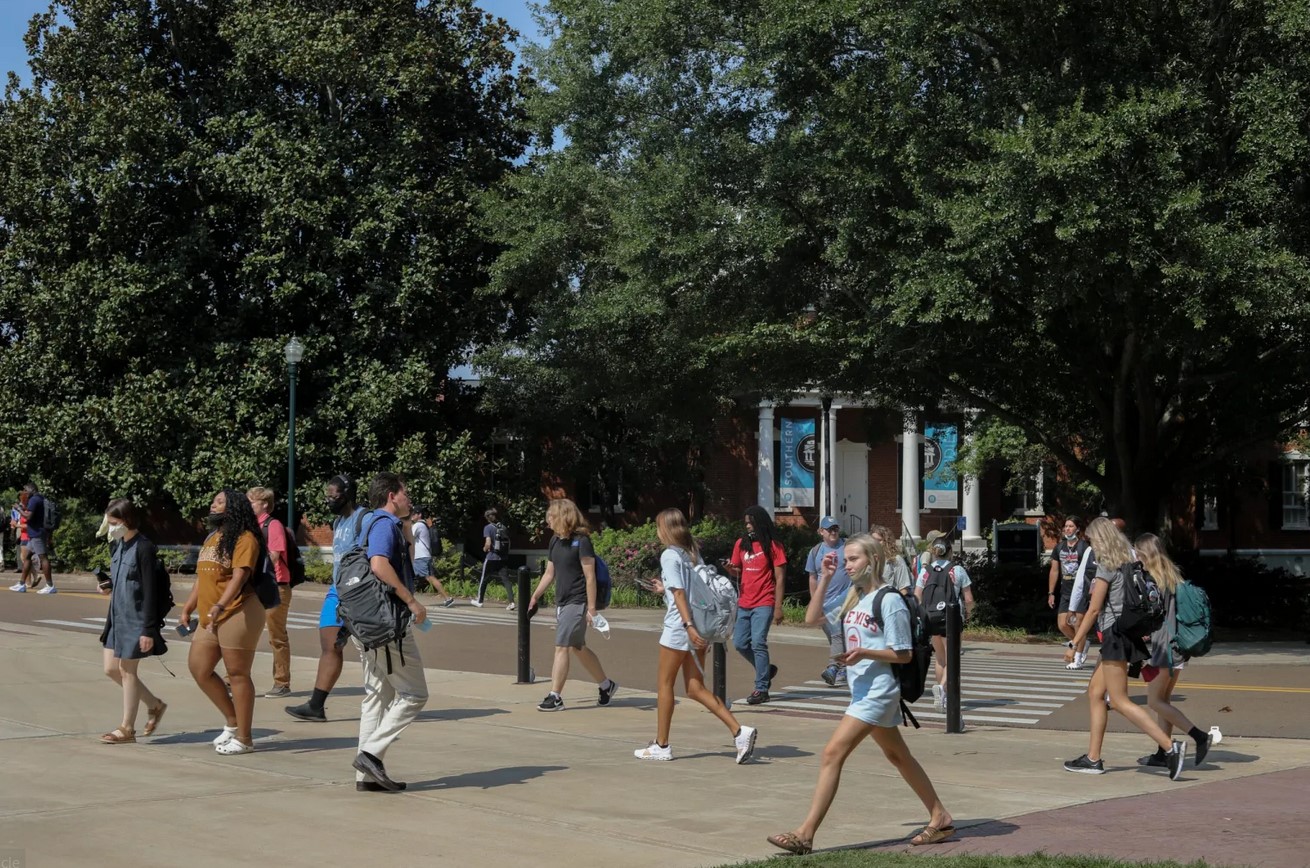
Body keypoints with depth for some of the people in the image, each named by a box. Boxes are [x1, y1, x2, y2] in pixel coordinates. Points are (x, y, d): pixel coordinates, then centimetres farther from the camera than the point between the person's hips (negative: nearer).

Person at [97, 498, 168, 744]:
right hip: (117, 615, 9)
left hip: (135, 618, -9)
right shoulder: (117, 546, 8)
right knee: (111, 669, 11)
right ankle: (154, 705, 27)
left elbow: (150, 591, -18)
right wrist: (108, 586, -2)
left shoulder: (143, 548, -16)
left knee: (127, 670, 0)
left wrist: (148, 630, -20)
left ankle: (127, 728, 13)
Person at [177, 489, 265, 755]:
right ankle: (232, 721, 21)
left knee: (237, 674, -4)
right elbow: (202, 577, 24)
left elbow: (239, 576, -20)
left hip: (238, 614, -9)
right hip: (210, 618, 9)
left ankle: (244, 738, 4)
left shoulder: (244, 538, -9)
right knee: (198, 667, 7)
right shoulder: (212, 538, 19)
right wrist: (187, 608, 20)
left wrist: (219, 606, -30)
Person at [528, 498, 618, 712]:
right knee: (578, 648, 16)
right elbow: (550, 573, 19)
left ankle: (555, 697, -6)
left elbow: (590, 577, -15)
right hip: (562, 602, 9)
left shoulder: (581, 541, -14)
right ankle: (606, 685, 31)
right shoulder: (555, 541, 10)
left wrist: (591, 609, -18)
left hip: (577, 603, -9)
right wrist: (535, 597, 15)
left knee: (561, 648, -10)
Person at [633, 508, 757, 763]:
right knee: (695, 688, 8)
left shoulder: (669, 555, -10)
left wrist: (689, 625, -24)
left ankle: (661, 745, 12)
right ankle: (739, 731, -5)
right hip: (698, 628, 8)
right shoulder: (693, 553, 13)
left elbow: (679, 593, -18)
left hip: (679, 628, -8)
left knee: (665, 684, 6)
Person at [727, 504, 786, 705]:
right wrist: (732, 569, -8)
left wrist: (778, 607, -12)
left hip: (764, 603, -6)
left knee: (758, 643, -13)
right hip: (744, 603, 6)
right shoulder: (741, 544, 9)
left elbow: (779, 578, -7)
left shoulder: (773, 546, -6)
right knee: (740, 643, 7)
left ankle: (762, 688, -9)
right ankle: (766, 670, 29)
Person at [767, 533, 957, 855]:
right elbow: (812, 618, 10)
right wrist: (824, 578, 4)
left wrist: (865, 652, -23)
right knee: (897, 756, 18)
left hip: (878, 691, -9)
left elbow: (903, 654, -11)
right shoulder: (853, 599, 11)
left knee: (832, 754, -14)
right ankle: (940, 818, 30)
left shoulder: (889, 601, -12)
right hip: (864, 691, 9)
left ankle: (805, 835, -15)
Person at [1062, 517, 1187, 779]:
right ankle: (1092, 759, 14)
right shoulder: (1127, 564, 13)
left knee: (1120, 701, -8)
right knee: (1095, 692, 13)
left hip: (1115, 634, -9)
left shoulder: (1106, 567, -12)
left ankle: (1170, 747, -16)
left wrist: (1075, 644, -8)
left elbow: (1094, 610, -13)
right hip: (1125, 633, 9)